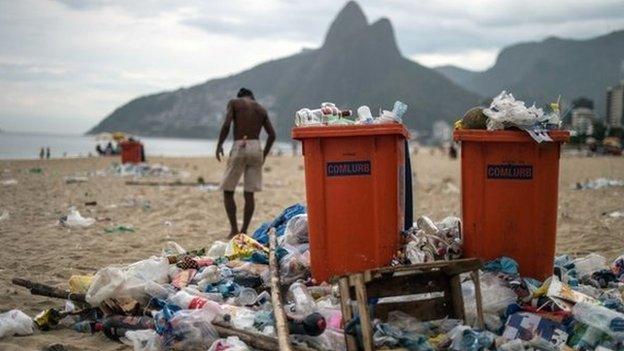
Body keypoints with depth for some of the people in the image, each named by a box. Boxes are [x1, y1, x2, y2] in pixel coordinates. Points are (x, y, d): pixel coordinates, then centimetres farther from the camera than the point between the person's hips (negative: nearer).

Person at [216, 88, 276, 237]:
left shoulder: (234, 102, 7)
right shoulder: (261, 109, 17)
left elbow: (226, 125, -9)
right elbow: (272, 135, 10)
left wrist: (219, 145, 0)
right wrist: (264, 154, 19)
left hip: (239, 148, -4)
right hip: (256, 148, 4)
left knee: (228, 191, 7)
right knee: (249, 193, 7)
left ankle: (234, 229, 0)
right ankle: (244, 230, 4)